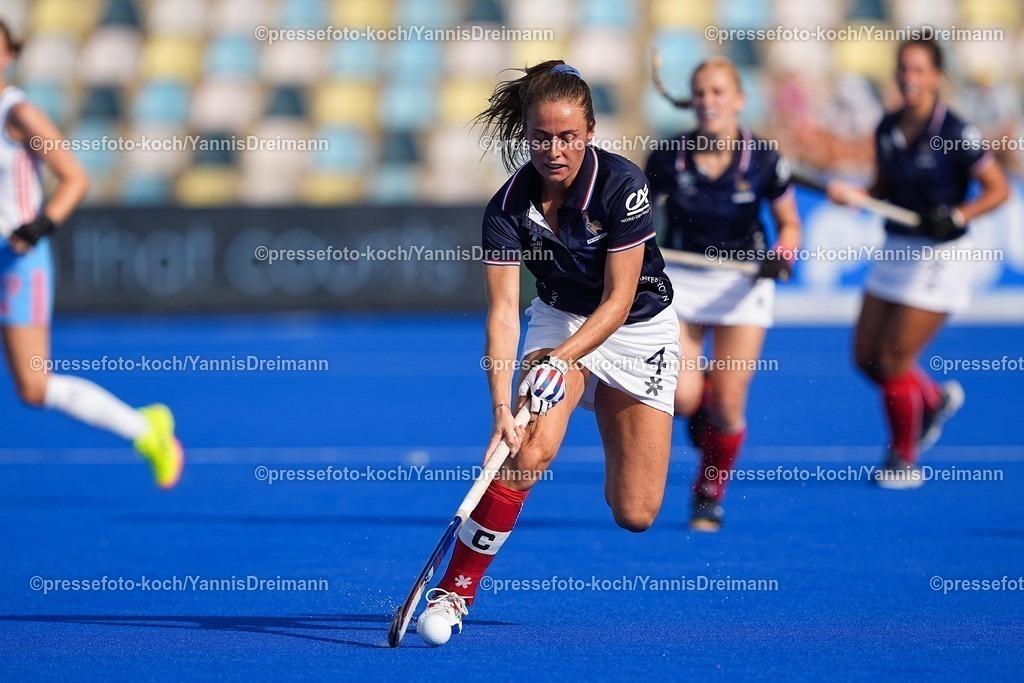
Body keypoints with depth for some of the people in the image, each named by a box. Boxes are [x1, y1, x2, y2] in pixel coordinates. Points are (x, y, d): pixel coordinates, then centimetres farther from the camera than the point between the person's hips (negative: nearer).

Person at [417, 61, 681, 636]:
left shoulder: (623, 186, -25)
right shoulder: (509, 208, -18)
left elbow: (617, 300, -23)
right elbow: (503, 312, -22)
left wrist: (560, 360, -34)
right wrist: (503, 407, -34)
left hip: (640, 328, -1)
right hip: (560, 317, 1)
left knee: (634, 514, -5)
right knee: (529, 449, -28)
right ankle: (456, 588, -18)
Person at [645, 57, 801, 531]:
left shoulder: (763, 160, -11)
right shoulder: (669, 157, -9)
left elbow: (789, 224, 0)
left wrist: (782, 256, -20)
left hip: (742, 285, -1)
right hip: (680, 281, 1)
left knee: (727, 407, -6)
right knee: (681, 399, -16)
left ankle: (709, 499, 18)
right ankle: (700, 398, 24)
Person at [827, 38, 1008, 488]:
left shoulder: (954, 134, -15)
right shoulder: (888, 130, 3)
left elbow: (998, 189, -10)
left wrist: (958, 216, -24)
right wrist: (853, 194, -6)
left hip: (938, 259, -7)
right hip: (895, 252, 7)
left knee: (893, 359, -6)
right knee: (866, 357, 7)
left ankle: (904, 460, 13)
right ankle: (936, 400, 35)